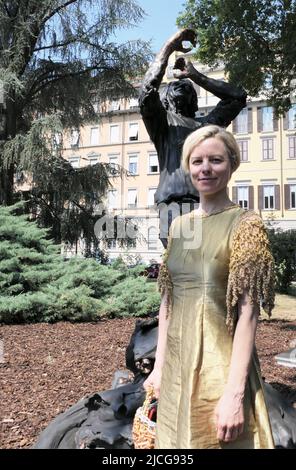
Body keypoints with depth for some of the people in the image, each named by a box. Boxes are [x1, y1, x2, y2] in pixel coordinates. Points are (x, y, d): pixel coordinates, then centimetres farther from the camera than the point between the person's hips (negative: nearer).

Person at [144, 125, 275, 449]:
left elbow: (248, 312, -16)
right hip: (176, 364, 6)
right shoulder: (179, 225, 6)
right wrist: (159, 365, 8)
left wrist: (235, 392, -20)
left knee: (219, 441, 13)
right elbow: (167, 300, 8)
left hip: (221, 365, -5)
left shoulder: (245, 224, -11)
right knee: (177, 439, 22)